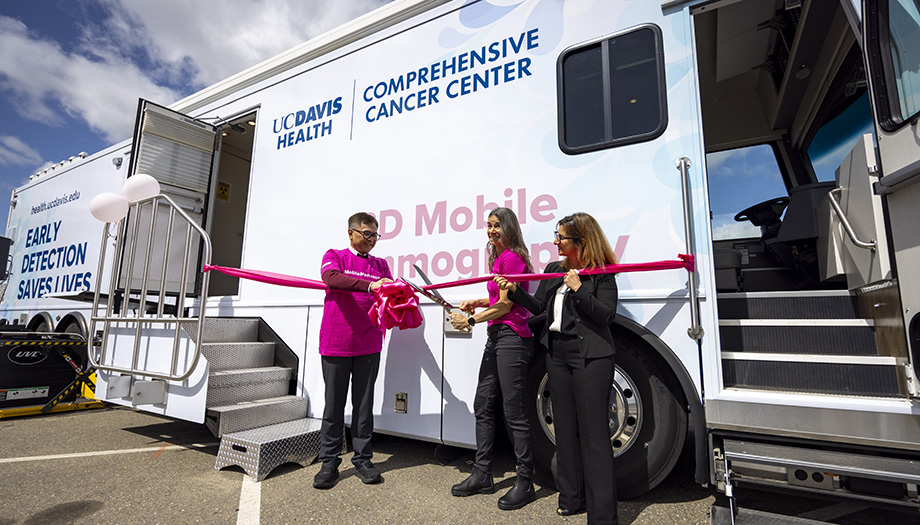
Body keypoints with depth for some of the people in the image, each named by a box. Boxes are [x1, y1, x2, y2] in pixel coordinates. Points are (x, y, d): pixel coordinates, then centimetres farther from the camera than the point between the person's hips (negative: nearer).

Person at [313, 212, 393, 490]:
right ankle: (329, 462, 20)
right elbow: (331, 278, -18)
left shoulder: (380, 264, 14)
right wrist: (369, 285, -30)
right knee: (334, 404, 6)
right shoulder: (334, 256, 5)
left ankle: (363, 459, 23)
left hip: (368, 345, 3)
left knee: (364, 404, 9)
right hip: (336, 343, -2)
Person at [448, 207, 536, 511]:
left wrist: (470, 320, -7)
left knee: (514, 412, -2)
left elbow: (506, 305, -13)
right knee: (483, 406, 13)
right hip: (497, 337, 10)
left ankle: (525, 482, 14)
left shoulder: (512, 258, -11)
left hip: (512, 337, -10)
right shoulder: (499, 258, 18)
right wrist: (477, 302, 12)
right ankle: (482, 476, 25)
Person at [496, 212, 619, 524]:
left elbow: (606, 315, -15)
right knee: (565, 427, 15)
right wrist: (514, 291, 0)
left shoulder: (602, 273, -7)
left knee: (593, 431, -2)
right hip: (557, 352, 7)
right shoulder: (554, 269, 12)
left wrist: (578, 288, -21)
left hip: (590, 355, -6)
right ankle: (572, 499, 31)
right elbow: (538, 306, 12)